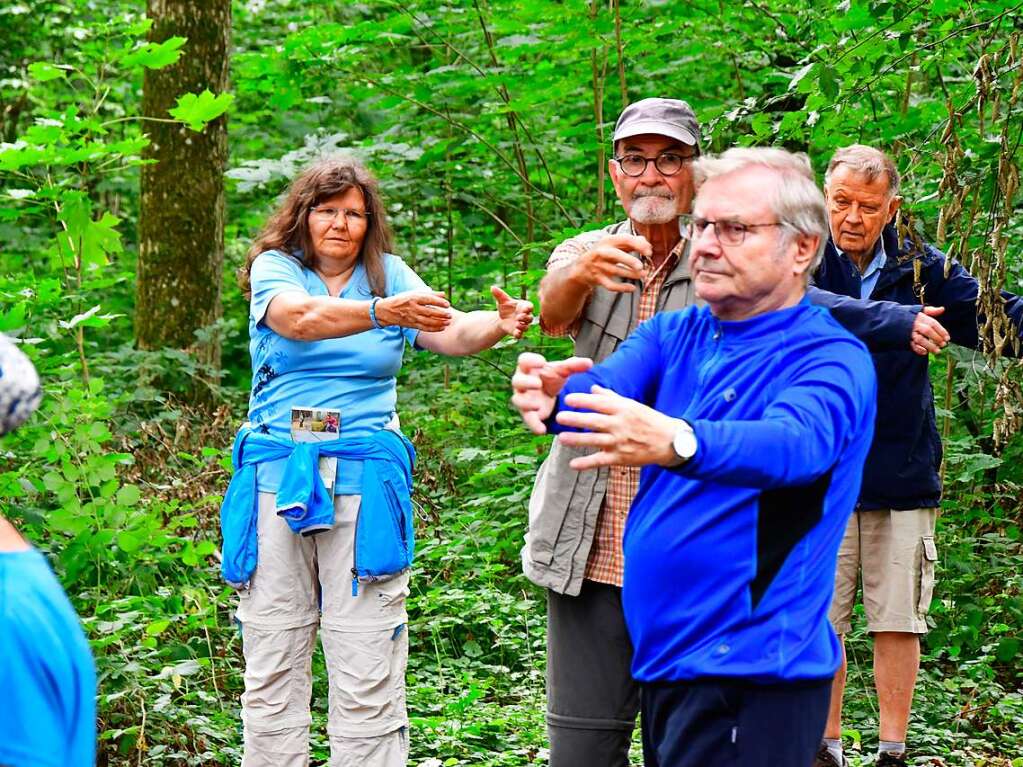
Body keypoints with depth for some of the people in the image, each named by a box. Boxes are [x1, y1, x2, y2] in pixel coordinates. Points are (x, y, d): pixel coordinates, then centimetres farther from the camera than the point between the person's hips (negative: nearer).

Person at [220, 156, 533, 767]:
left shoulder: (389, 274, 12)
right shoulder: (274, 268, 5)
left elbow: (450, 332, -3)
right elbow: (299, 318, -17)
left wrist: (499, 325, -25)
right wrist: (380, 312, -34)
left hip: (366, 480, 1)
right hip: (277, 476, -1)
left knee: (368, 676, -2)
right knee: (272, 669, 4)